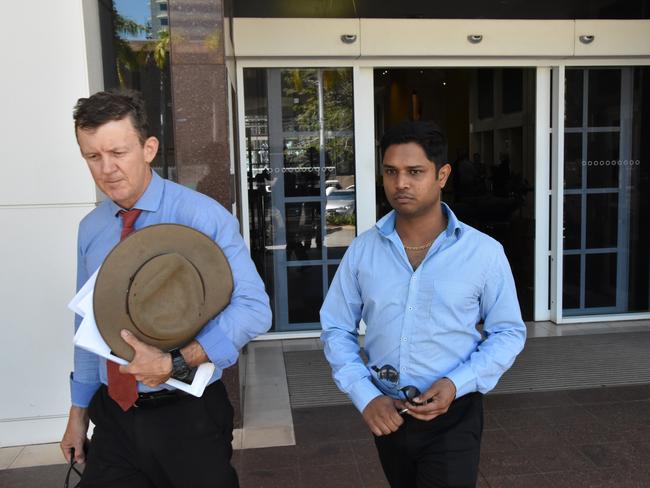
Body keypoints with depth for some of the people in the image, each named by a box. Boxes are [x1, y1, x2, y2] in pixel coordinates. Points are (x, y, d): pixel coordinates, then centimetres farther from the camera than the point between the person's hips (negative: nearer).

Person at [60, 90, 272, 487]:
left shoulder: (202, 216, -16)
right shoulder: (90, 230, 2)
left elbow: (254, 309, -22)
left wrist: (173, 362, -26)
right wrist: (79, 411, 15)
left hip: (188, 414, -4)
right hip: (113, 416, 4)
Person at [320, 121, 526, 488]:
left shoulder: (484, 252, -11)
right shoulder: (362, 250, -6)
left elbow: (509, 333, -4)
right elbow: (336, 328, 1)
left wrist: (458, 383, -18)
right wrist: (364, 395, -11)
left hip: (453, 417, -3)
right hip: (385, 413, 4)